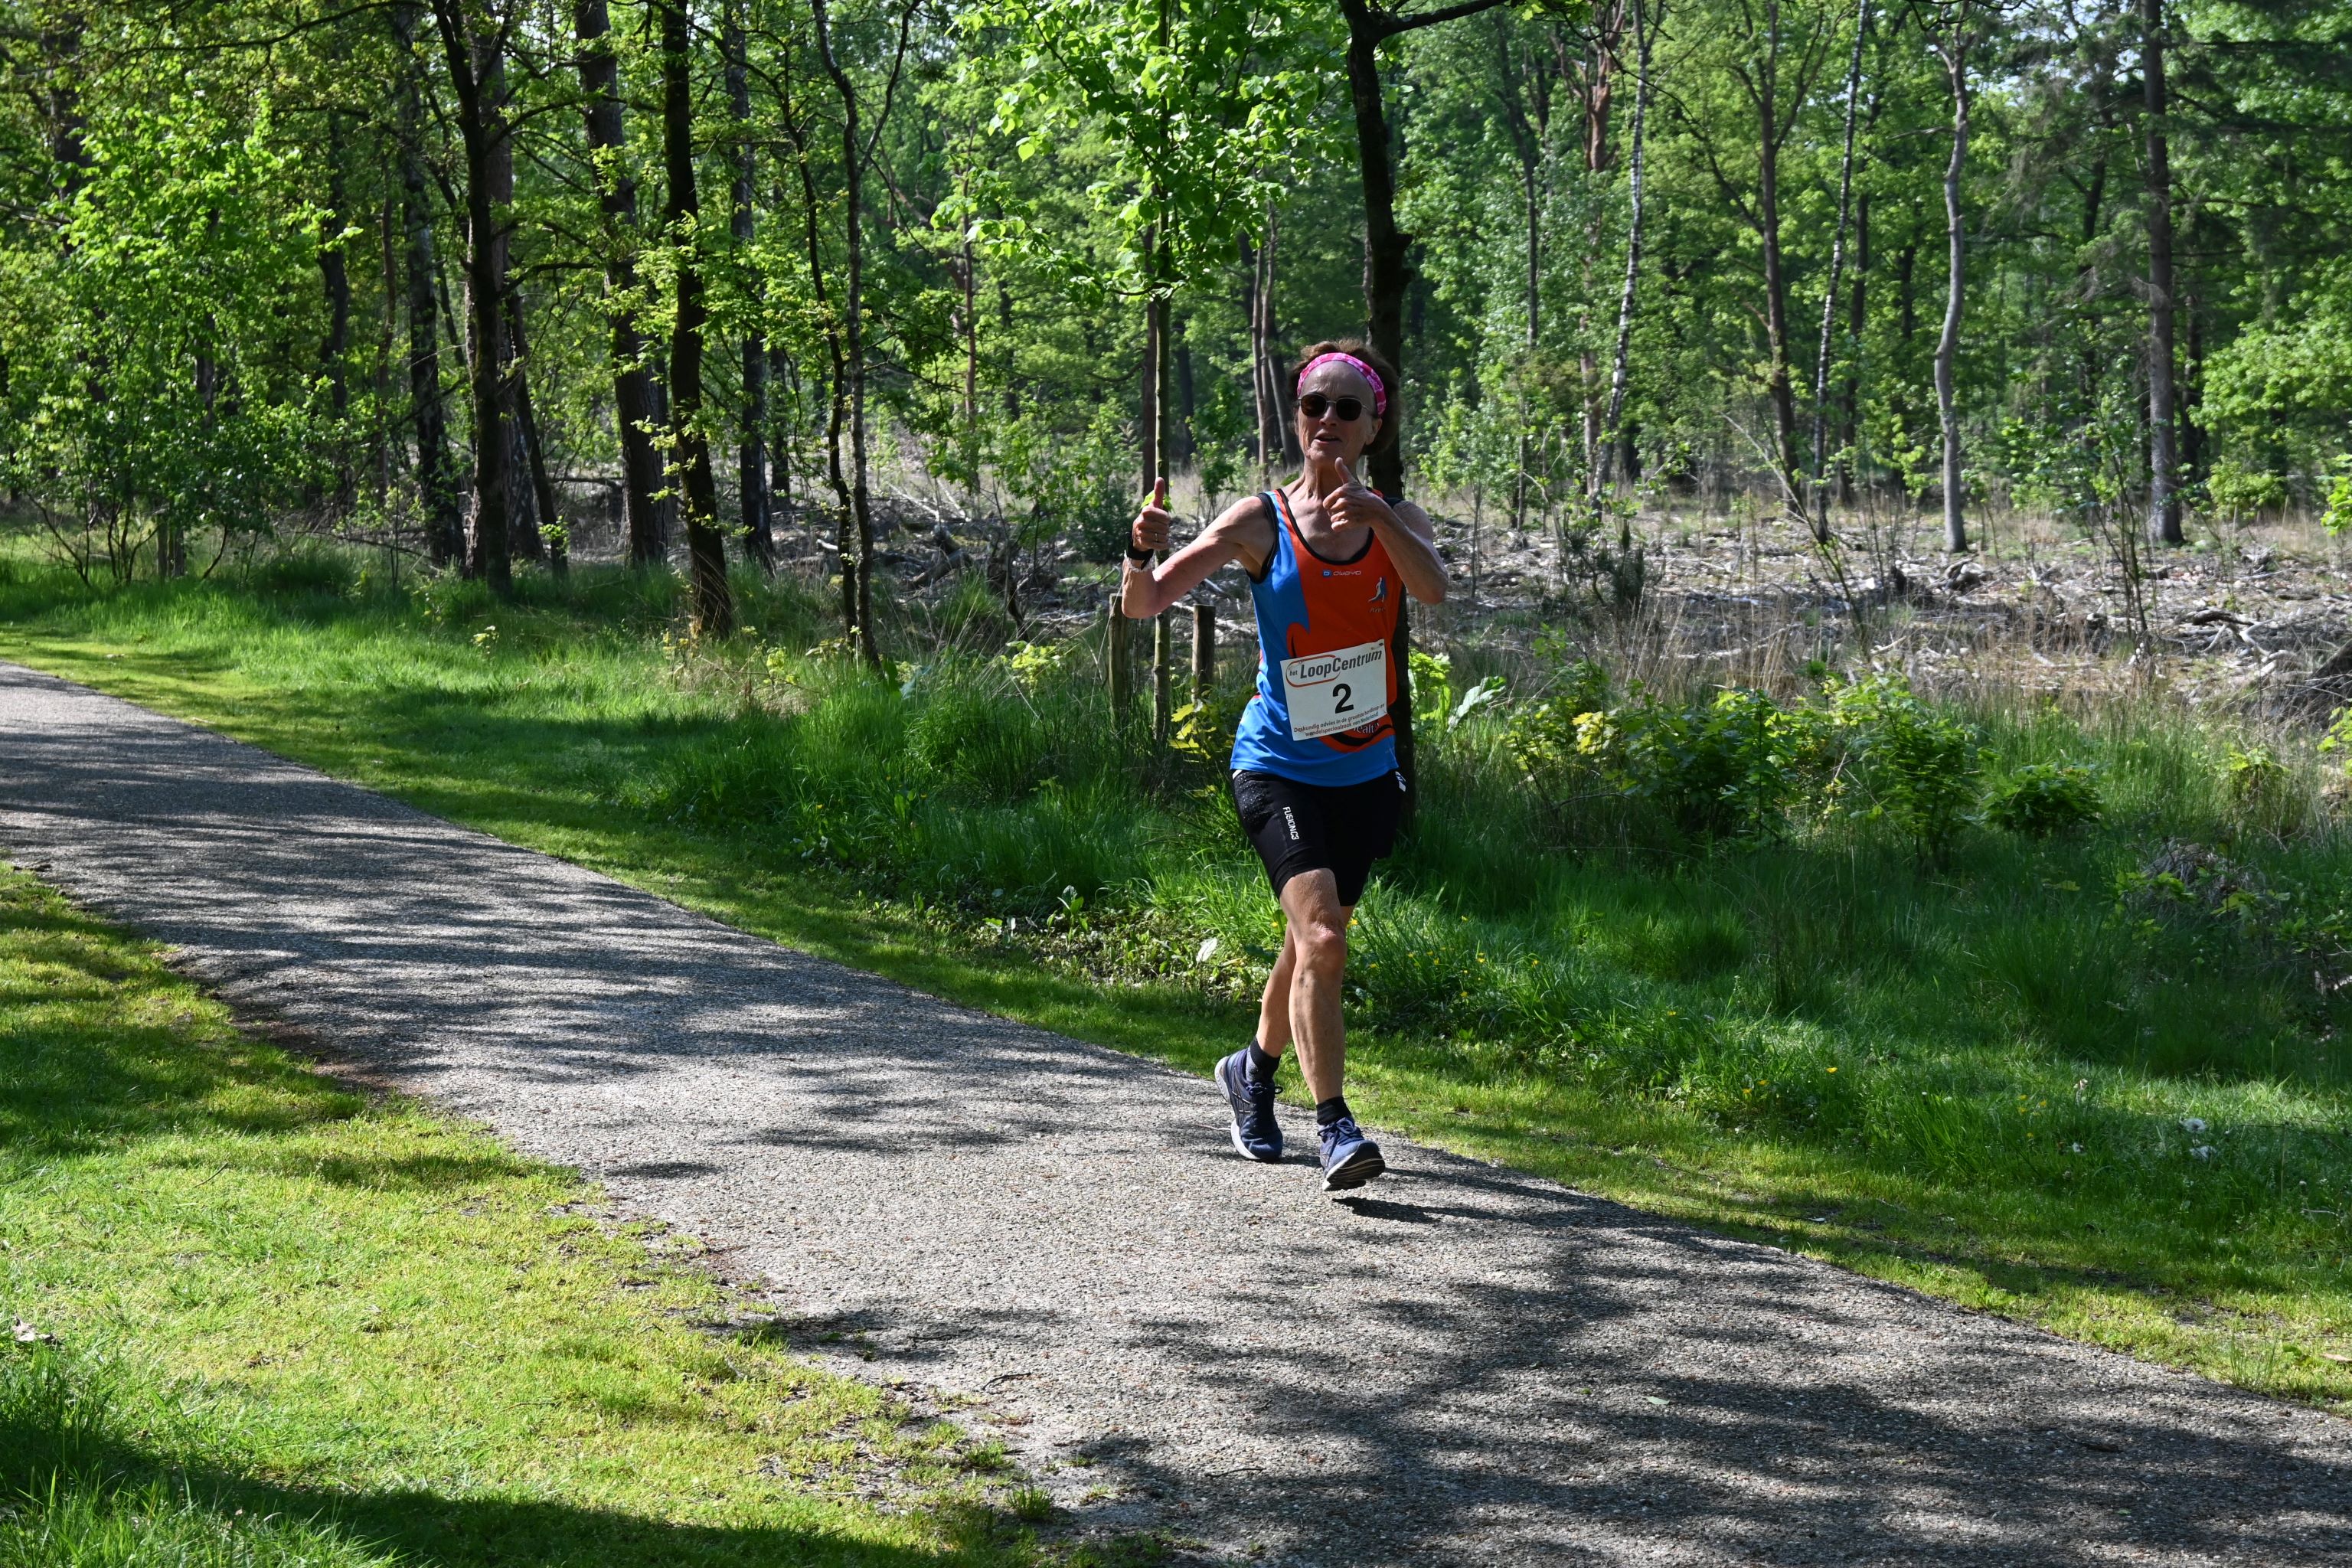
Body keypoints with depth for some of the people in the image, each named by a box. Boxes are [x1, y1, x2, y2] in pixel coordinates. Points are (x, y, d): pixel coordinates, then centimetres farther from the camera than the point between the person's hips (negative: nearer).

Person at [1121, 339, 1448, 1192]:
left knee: (1313, 941, 17)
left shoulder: (1398, 518, 0)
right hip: (1278, 766, -4)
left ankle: (1254, 1070, 43)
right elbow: (1144, 605, -13)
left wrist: (1375, 515, -38)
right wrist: (1142, 555, -35)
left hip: (1366, 771, 4)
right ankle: (1334, 1129, -17)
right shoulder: (1261, 521, -8)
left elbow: (1433, 589, -22)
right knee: (1321, 941, -21)